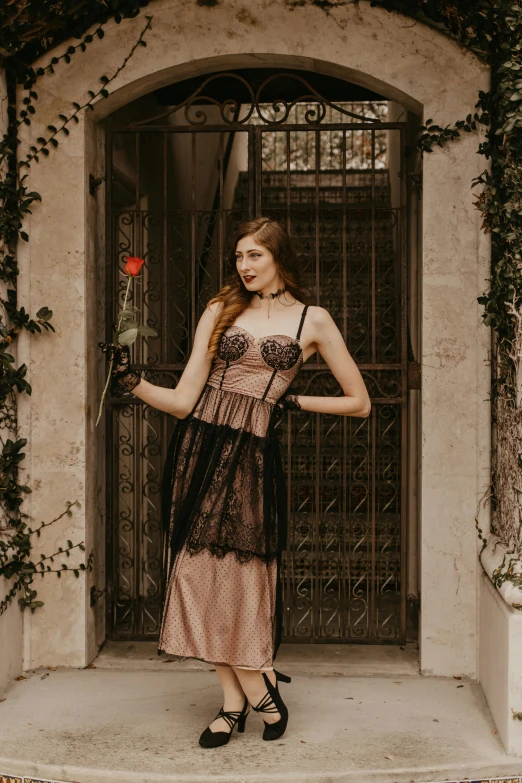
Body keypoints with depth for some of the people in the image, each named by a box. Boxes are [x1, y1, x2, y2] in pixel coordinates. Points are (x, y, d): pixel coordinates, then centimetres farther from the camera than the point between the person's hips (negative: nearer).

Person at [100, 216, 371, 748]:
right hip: (197, 445, 3)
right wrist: (132, 381, -8)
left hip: (252, 455, -3)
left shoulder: (312, 320, 8)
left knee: (232, 572, -6)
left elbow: (359, 402, 10)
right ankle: (237, 700, 15)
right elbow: (183, 402, 6)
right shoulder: (221, 311, 13)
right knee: (199, 571, 1)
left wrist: (295, 401, 4)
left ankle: (240, 700, 15)